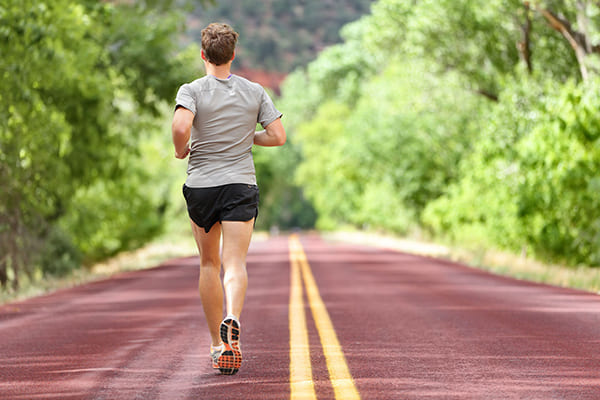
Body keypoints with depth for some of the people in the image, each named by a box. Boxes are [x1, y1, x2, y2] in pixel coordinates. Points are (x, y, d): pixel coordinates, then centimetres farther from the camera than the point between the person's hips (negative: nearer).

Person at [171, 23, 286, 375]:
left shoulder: (192, 91, -4)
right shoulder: (254, 92, 4)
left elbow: (181, 126, -23)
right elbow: (278, 136, 1)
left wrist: (181, 149, -2)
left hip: (200, 185, 0)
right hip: (241, 186, 0)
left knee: (209, 264, 15)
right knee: (235, 264, -8)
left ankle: (217, 343, 19)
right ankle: (232, 320, -38)